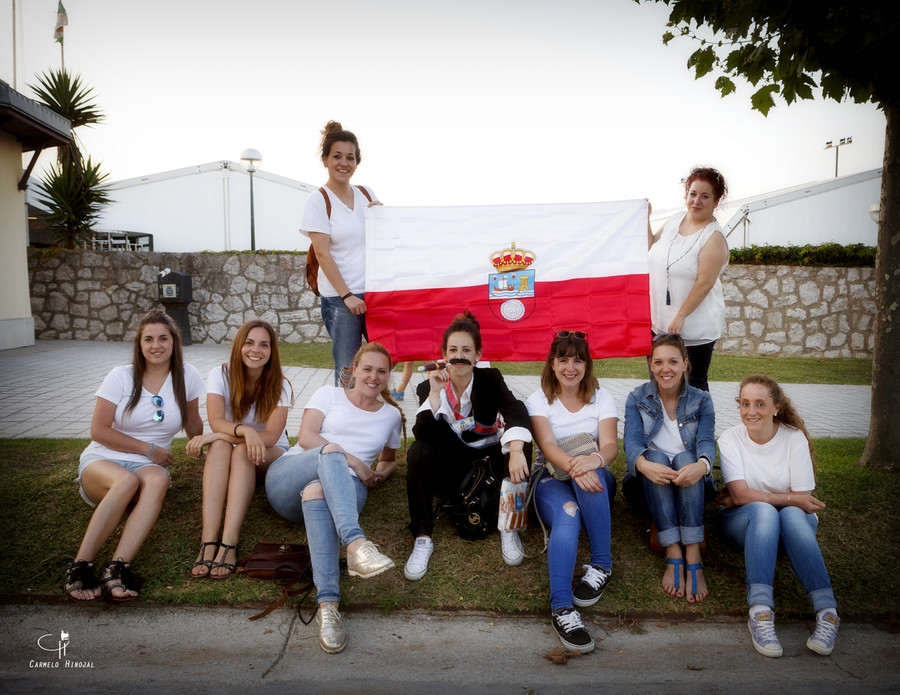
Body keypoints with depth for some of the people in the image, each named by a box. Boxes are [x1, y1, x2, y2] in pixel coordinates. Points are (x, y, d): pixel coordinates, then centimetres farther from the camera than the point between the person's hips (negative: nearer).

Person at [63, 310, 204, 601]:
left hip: (148, 466, 1)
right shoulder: (121, 376, 0)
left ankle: (117, 567, -46)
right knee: (126, 480, -38)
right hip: (102, 461, -1)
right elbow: (98, 431, -4)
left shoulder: (186, 376, 4)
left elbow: (192, 424, 18)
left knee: (157, 479, -36)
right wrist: (148, 449, -7)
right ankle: (80, 566, -34)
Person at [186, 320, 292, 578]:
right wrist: (245, 431, -43)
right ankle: (208, 541, -46)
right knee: (220, 446, -33)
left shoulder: (279, 386, -10)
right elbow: (216, 422, -21)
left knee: (242, 452, -34)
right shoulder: (220, 375, -7)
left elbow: (271, 436, -22)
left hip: (269, 461, -1)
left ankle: (230, 543, -46)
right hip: (226, 458, 1)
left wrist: (213, 437, -28)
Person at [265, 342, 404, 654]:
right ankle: (355, 543, -60)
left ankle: (327, 602, -57)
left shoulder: (392, 415, 25)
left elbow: (389, 459, 38)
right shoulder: (329, 395, 17)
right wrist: (352, 461, -8)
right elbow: (306, 437, 2)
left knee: (315, 490, -40)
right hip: (288, 475, 0)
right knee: (331, 452, -37)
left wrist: (380, 474, 12)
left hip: (340, 488, 1)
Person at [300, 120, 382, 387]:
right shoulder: (319, 201, -3)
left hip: (376, 292, 5)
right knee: (347, 367, 0)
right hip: (340, 297, -5)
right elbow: (323, 254, -9)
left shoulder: (367, 194, 12)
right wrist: (347, 295, -14)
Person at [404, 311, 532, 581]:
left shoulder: (490, 379, -10)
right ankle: (422, 540, -19)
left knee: (520, 445, -30)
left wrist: (516, 451, -49)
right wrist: (435, 394, -32)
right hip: (451, 463, 1)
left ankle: (509, 529, -12)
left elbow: (515, 411, -30)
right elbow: (422, 434, -22)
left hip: (490, 453, 0)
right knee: (418, 451, -28)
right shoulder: (429, 387, -8)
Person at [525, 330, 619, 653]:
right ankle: (561, 608, -48)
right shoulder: (539, 399, 2)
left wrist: (594, 460, -37)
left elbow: (611, 444, -11)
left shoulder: (601, 397, 6)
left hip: (595, 480, 2)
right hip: (552, 479, -1)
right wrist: (573, 466, -38)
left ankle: (601, 565, -27)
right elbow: (548, 445, -15)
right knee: (567, 515, -35)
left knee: (589, 471, -36)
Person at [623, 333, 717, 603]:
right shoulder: (637, 399, 5)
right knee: (656, 456, -32)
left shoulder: (701, 400, 7)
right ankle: (674, 556, -39)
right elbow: (632, 440, -11)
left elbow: (706, 441, -10)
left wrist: (701, 465, -36)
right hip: (648, 481, 0)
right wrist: (644, 464, -36)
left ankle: (693, 558, -41)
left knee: (685, 457, -32)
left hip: (691, 483, 0)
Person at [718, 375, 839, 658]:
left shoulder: (795, 438, -7)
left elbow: (803, 500, -12)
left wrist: (752, 499, -12)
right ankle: (760, 612, -46)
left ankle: (827, 612, -40)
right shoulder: (730, 438, -7)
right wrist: (789, 499, -22)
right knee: (763, 511, -35)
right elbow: (741, 494, -16)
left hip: (795, 522, 1)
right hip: (745, 522, 0)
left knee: (792, 515, -35)